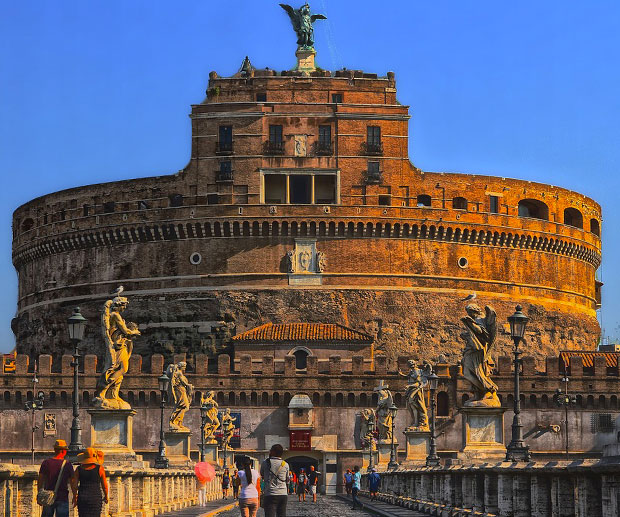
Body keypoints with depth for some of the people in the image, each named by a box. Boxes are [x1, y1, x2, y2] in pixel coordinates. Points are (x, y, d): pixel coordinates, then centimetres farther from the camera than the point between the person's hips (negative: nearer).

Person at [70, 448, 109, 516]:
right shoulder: (100, 468, -6)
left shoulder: (79, 469, -1)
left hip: (82, 498, 2)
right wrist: (106, 497, 13)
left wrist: (75, 497, 10)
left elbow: (74, 484, -3)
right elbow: (104, 485, -2)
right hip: (96, 498, -2)